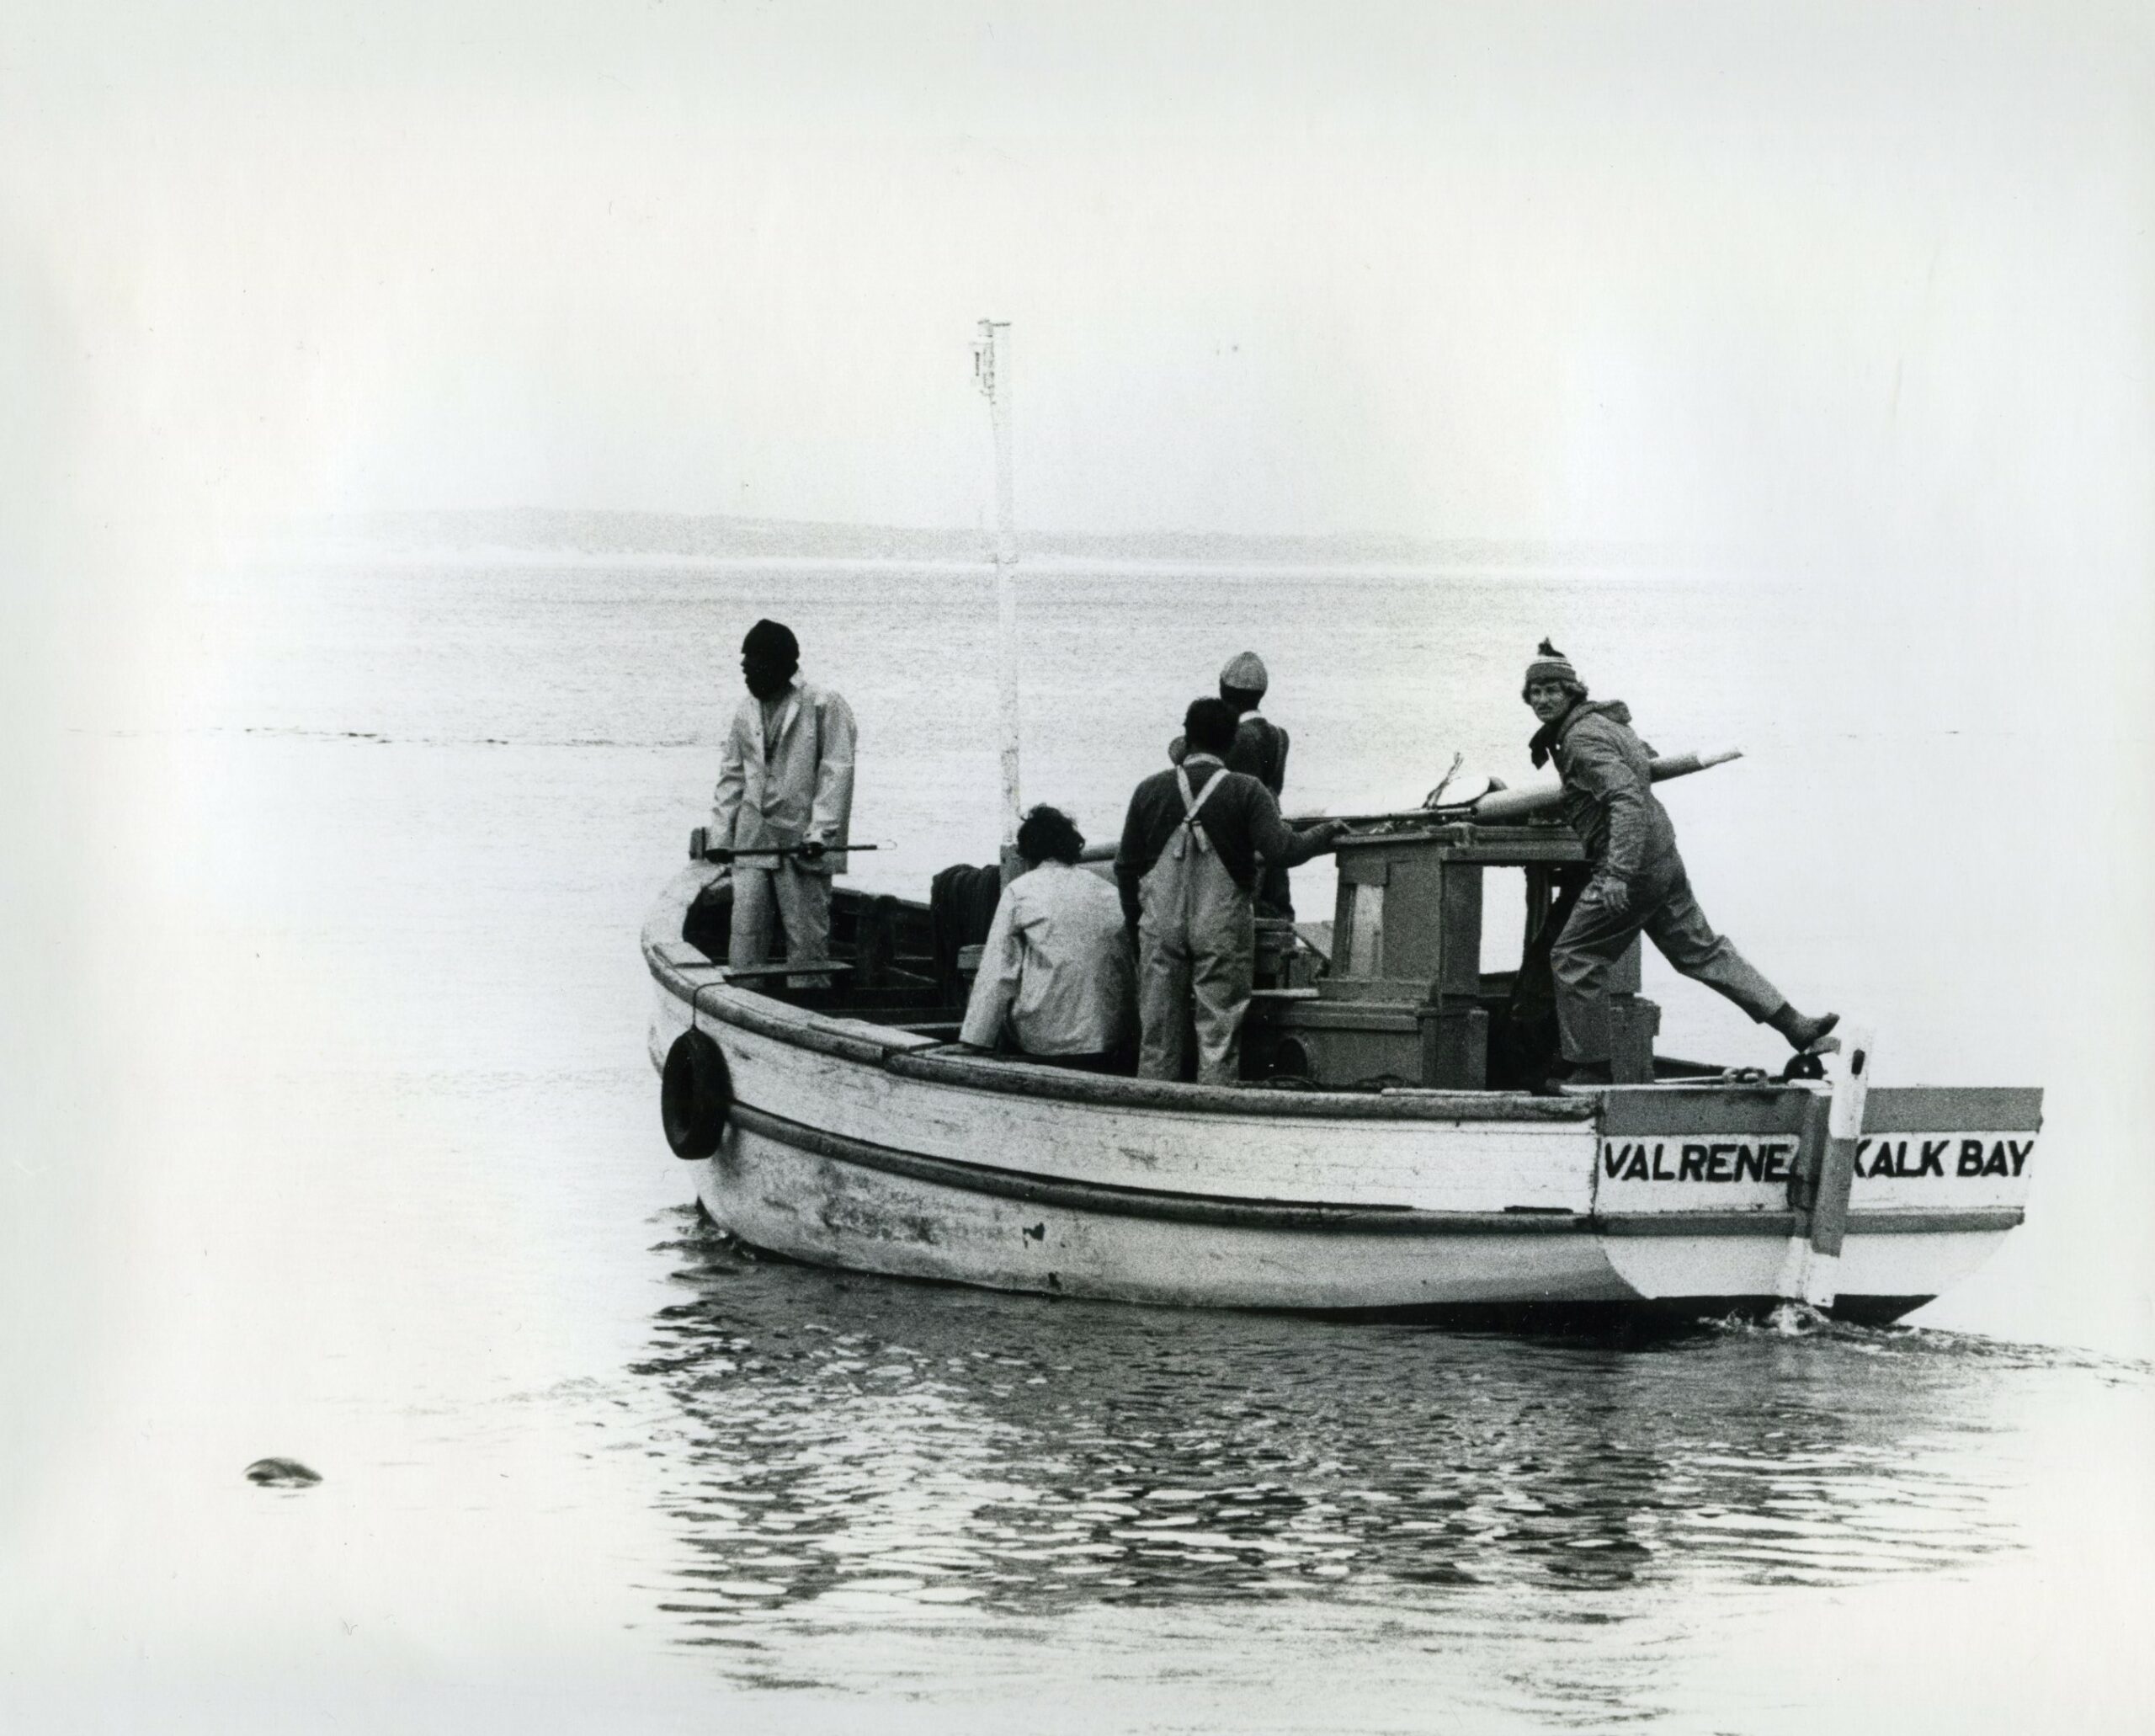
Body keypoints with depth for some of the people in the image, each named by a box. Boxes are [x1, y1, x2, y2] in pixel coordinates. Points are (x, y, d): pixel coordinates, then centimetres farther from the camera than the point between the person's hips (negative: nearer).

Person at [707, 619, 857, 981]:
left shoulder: (824, 706, -3)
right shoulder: (746, 712, 15)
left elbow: (837, 771, -8)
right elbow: (732, 775, 18)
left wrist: (820, 832, -17)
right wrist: (720, 835, 8)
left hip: (803, 846, -5)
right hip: (752, 844, 5)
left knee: (807, 937, -1)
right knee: (745, 935, -1)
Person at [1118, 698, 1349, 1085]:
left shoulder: (1149, 790, 4)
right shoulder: (1246, 792, -6)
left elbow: (1126, 865, 8)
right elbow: (1283, 850, -13)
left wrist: (1134, 921, 19)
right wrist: (1326, 831, 4)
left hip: (1161, 925, 2)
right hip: (1224, 930, -2)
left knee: (1157, 1035, 7)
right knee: (1219, 1037, 1)